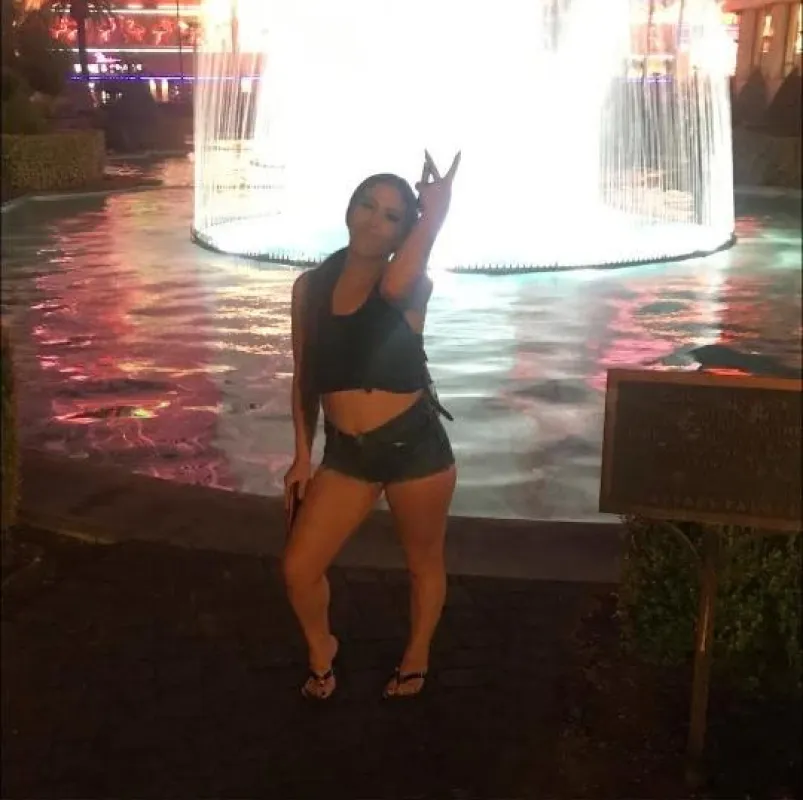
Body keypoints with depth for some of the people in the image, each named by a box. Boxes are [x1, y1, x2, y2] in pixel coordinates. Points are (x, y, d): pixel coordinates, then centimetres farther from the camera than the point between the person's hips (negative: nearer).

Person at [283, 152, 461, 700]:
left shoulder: (413, 287, -9)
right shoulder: (311, 287, 1)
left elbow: (393, 284, -36)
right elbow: (304, 376, 8)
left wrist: (435, 212, -29)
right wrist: (303, 454, 6)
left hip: (416, 445, -3)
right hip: (346, 453, 3)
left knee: (424, 561, 15)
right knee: (299, 568, 3)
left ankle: (416, 658, 42)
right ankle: (322, 649, 34)